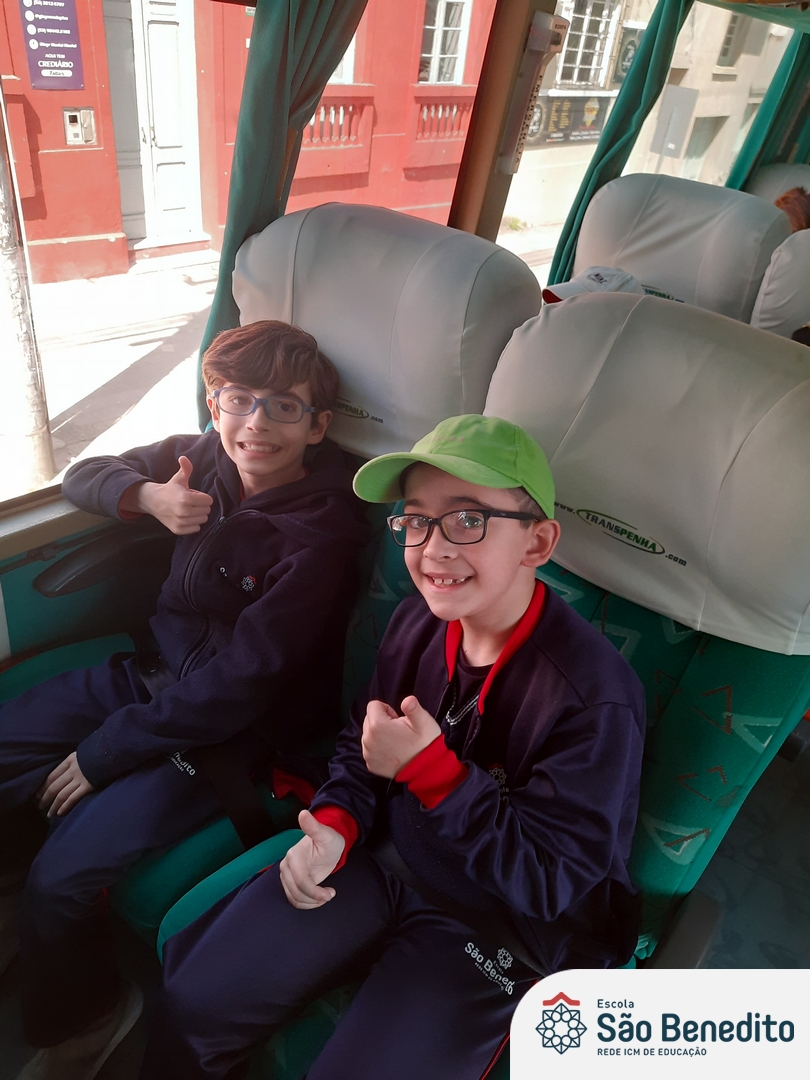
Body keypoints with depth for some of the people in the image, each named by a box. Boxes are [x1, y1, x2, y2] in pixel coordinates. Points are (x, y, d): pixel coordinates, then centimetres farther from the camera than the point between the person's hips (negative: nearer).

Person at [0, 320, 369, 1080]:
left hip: (234, 731, -7)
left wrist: (103, 753, -15)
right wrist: (146, 496, -14)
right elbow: (83, 475, 10)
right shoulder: (202, 459, -3)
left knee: (64, 873, -17)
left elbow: (240, 681, -22)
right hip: (152, 673, 7)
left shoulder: (322, 532, -22)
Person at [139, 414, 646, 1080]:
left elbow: (553, 879, -21)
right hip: (384, 856, 5)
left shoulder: (597, 697, -27)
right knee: (192, 1000, -1)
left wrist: (432, 772, -28)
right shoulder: (415, 621, -8)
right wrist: (335, 824, -11)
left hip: (500, 920, -4)